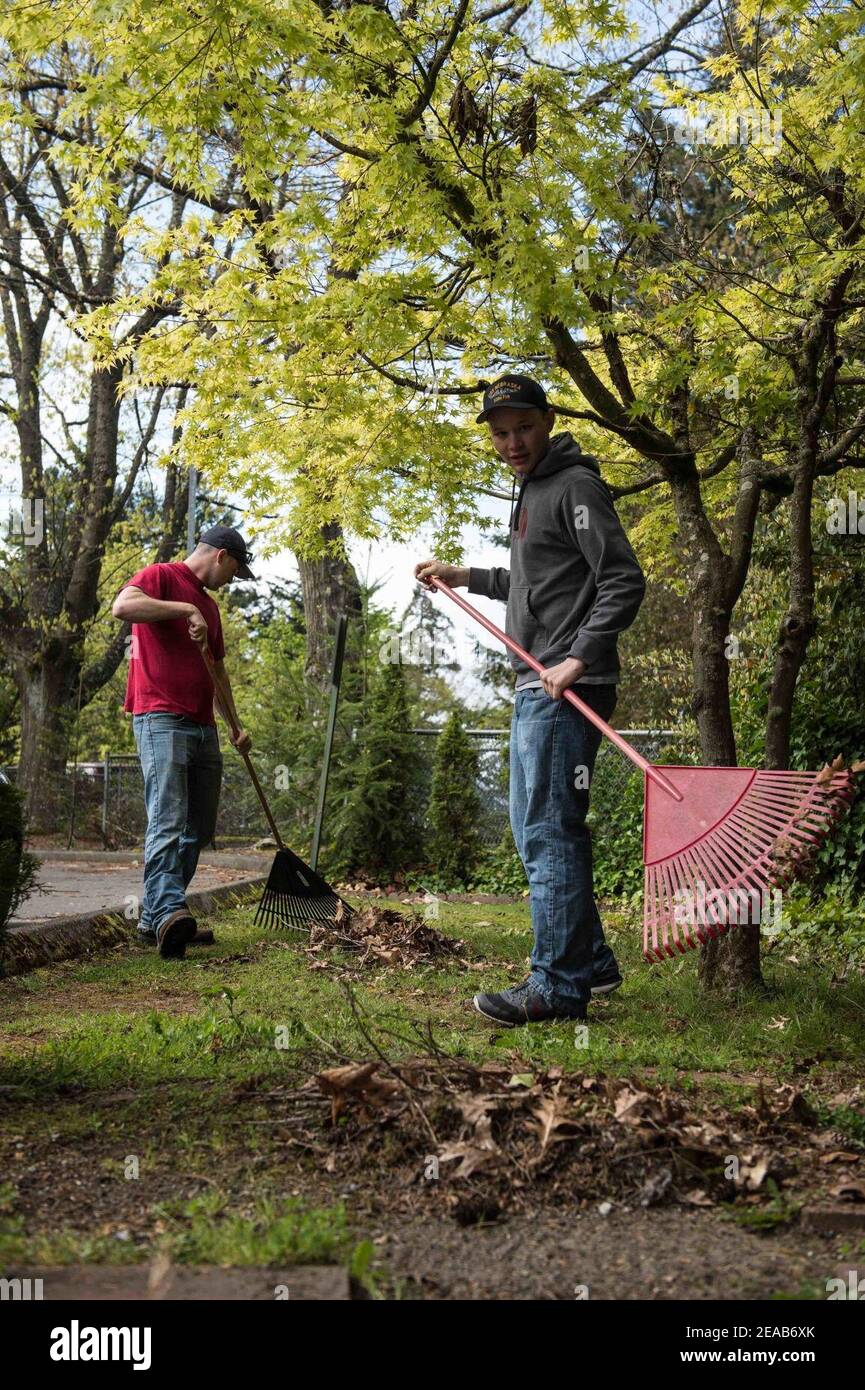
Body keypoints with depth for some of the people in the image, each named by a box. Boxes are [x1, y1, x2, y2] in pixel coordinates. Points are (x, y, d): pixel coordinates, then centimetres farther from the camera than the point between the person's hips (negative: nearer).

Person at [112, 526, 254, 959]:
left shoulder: (209, 605, 26)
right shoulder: (161, 577, 0)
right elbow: (123, 605, -22)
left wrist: (236, 726, 30)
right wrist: (186, 609, -20)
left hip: (203, 728, 9)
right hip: (162, 721, -9)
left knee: (197, 830, 6)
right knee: (168, 822, -20)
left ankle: (155, 918, 11)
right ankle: (168, 912, -30)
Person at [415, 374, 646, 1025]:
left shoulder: (576, 485, -9)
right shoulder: (532, 490, 20)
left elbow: (625, 581, -18)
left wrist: (579, 660, -26)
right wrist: (467, 576, 26)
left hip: (566, 690, -11)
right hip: (535, 686, 11)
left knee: (550, 831, -9)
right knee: (538, 828, 15)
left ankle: (559, 985, -2)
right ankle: (592, 961, 25)